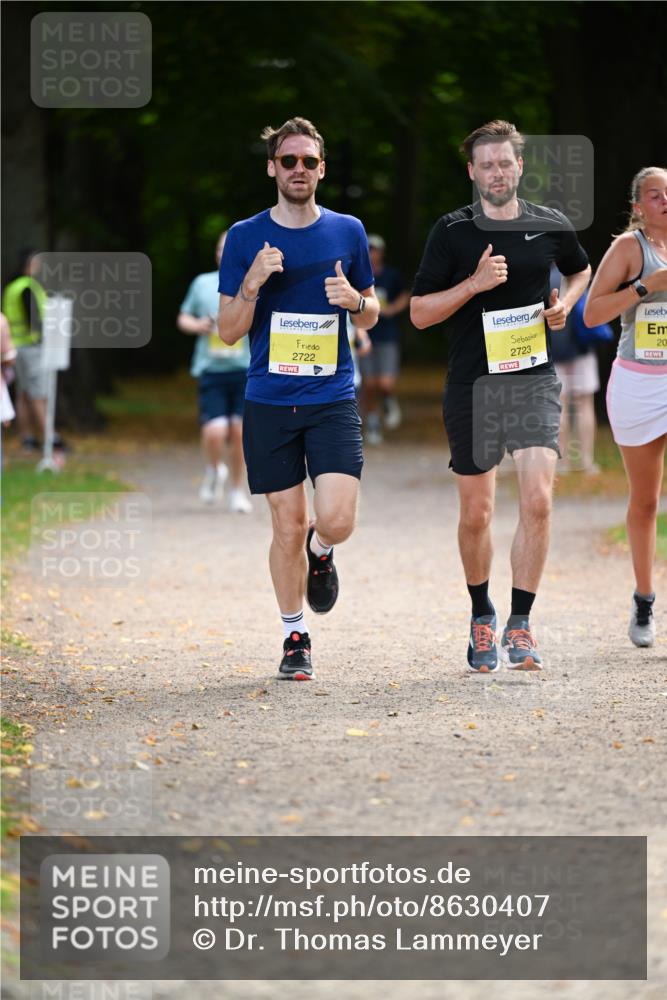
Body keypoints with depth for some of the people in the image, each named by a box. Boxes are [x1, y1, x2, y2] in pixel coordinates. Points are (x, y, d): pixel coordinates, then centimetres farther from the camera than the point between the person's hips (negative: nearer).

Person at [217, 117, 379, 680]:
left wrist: (354, 299, -8)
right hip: (269, 403, 0)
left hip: (333, 400, 0)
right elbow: (229, 332, 2)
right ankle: (295, 638, 20)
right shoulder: (245, 238, 3)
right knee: (288, 528, 3)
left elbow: (371, 318, 15)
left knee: (336, 520, -15)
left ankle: (321, 553, 22)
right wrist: (253, 282, -15)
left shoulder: (347, 232, 6)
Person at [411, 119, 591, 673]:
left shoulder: (552, 226, 4)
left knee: (538, 500, -16)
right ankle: (481, 616, 28)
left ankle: (520, 625, -8)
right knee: (476, 512, 7)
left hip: (534, 379, 0)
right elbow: (420, 313, -2)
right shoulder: (452, 232, -2)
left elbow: (580, 269, 26)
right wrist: (475, 283, -15)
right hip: (472, 383, 0)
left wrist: (565, 302, 5)